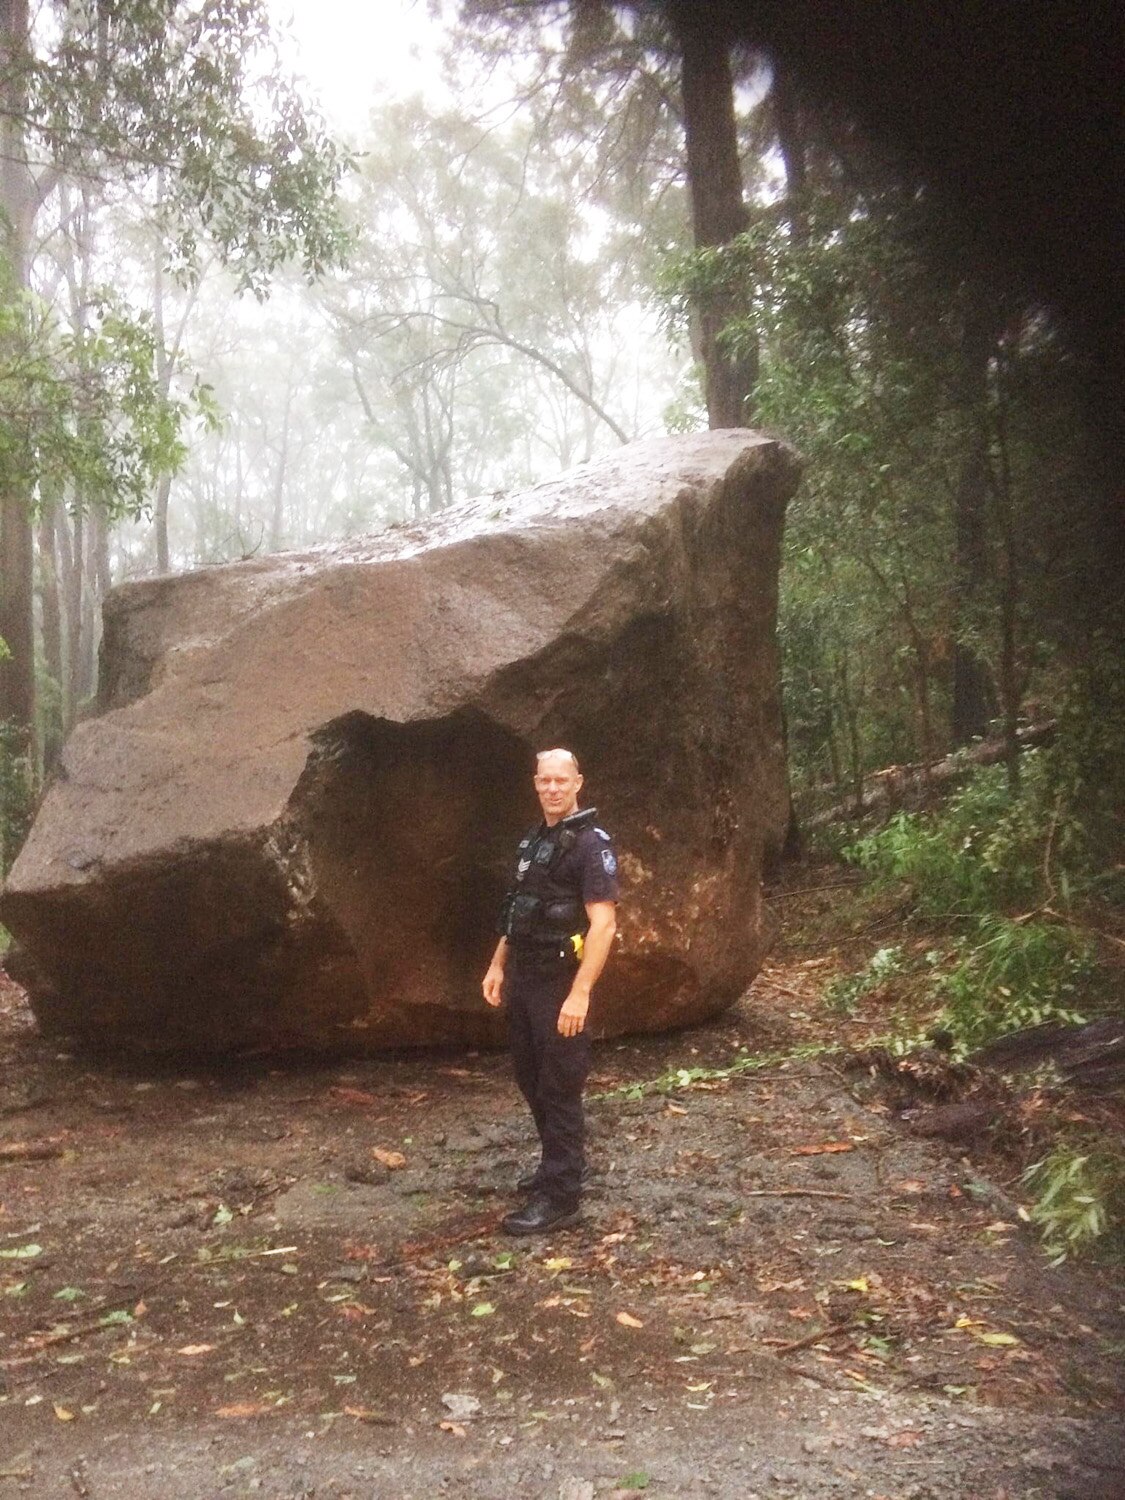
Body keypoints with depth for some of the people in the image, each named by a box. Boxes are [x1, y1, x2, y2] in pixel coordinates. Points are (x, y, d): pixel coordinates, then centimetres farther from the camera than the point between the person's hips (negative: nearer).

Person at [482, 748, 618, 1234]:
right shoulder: (532, 840, 12)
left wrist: (580, 993, -26)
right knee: (530, 1078, 18)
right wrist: (498, 966, 15)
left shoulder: (590, 843, -14)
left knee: (559, 1088, -1)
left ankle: (559, 1198, 8)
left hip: (560, 983, -8)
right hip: (523, 979, 8)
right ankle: (562, 1162, 37)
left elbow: (603, 923, -20)